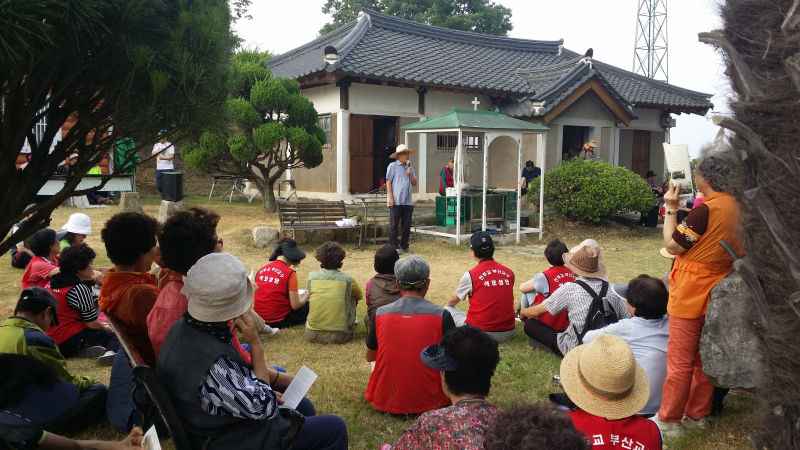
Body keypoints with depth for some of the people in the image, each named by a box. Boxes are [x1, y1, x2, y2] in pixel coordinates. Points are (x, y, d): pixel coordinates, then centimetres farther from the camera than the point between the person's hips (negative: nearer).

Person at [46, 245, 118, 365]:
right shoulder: (80, 289, -14)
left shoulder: (51, 283, 12)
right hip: (69, 341, -9)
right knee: (115, 336, -9)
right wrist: (107, 327, 10)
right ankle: (110, 352, -41)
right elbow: (92, 324, -12)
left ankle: (84, 350, -3)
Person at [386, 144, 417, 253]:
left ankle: (404, 246, 17)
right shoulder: (393, 166, 0)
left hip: (408, 201, 5)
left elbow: (414, 183, 16)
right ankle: (394, 247, 5)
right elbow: (388, 182, -4)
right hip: (396, 201, -5)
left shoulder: (409, 167, 17)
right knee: (394, 225, -1)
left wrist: (410, 174, -2)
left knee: (406, 225, 7)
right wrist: (390, 197, -11)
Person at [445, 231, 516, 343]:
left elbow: (453, 301, 10)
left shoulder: (470, 275, -8)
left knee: (448, 309, 14)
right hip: (508, 334, 5)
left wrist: (448, 305, 35)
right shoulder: (509, 273, 3)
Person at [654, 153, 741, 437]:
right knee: (705, 358, 17)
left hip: (690, 296, -8)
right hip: (718, 295, 8)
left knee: (680, 360, 1)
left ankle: (669, 420, 10)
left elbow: (672, 245, -14)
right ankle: (698, 414, 28)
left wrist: (671, 209, -6)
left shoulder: (705, 210, -21)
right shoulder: (737, 209, 3)